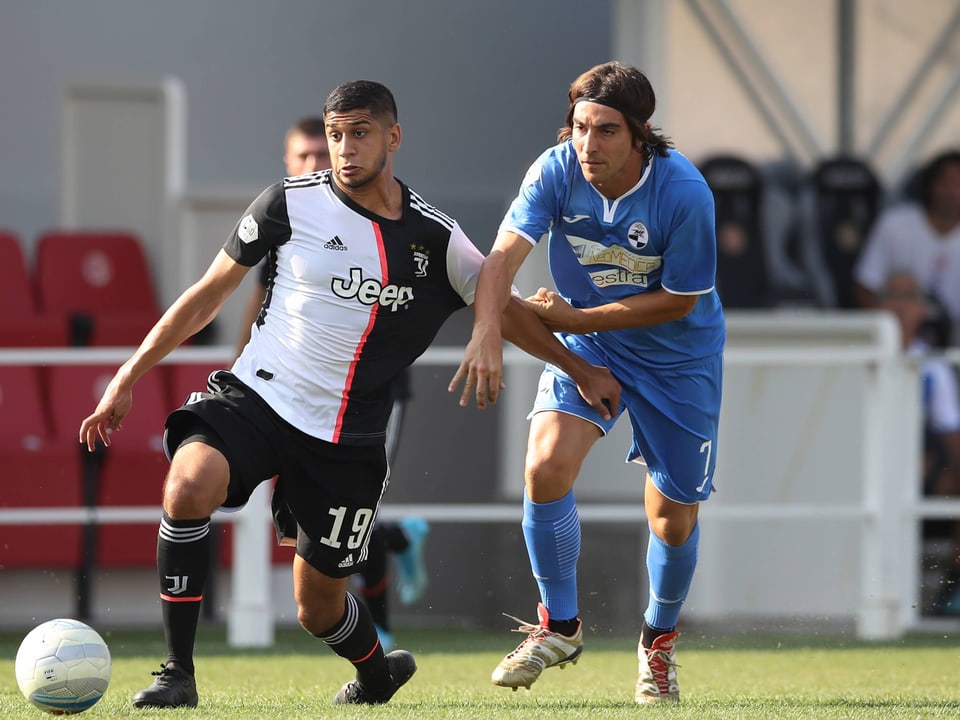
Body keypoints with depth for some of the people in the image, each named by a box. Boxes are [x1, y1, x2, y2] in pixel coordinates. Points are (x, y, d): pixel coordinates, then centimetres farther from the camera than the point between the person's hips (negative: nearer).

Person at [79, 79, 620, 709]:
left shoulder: (435, 239, 0)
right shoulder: (292, 202, -4)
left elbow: (504, 309, 17)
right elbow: (208, 296, 5)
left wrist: (581, 370, 21)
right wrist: (130, 376, 3)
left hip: (347, 440, 1)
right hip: (254, 398, -1)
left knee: (320, 607, 5)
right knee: (189, 486, -33)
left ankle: (376, 669, 43)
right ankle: (178, 673, -23)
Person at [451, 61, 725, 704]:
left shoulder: (684, 193, -27)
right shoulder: (556, 171, -21)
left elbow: (679, 300, -19)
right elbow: (505, 253, -30)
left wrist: (575, 318, -22)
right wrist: (487, 332, -48)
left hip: (677, 355, -2)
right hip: (586, 343, 2)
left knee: (674, 517, 4)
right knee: (546, 466, -21)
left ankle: (660, 640, 33)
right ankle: (560, 626, -1)